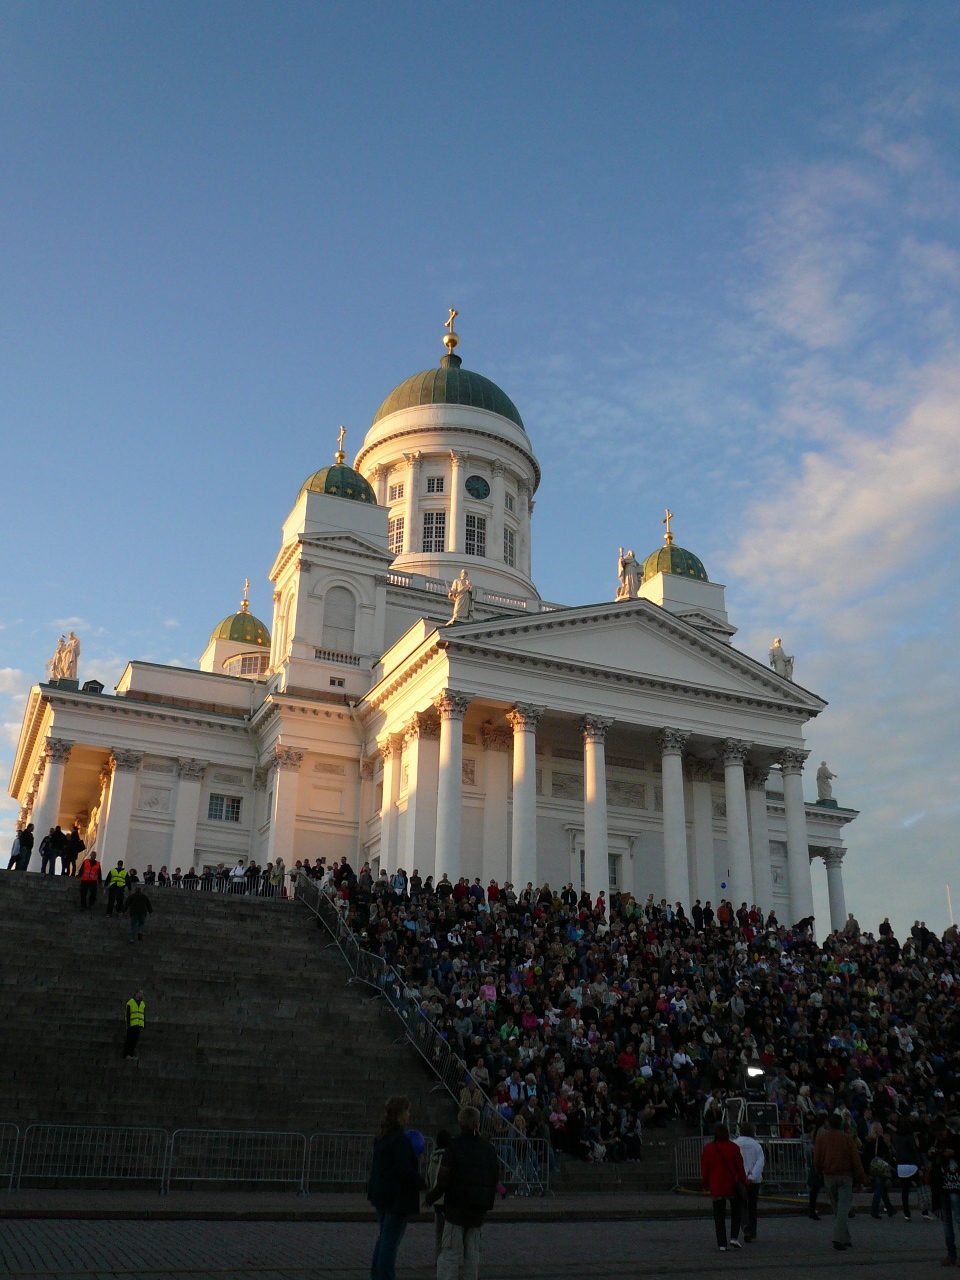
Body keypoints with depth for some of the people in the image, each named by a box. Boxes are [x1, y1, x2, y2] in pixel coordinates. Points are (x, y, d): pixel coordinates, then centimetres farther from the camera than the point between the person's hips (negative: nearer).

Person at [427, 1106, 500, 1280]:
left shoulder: (454, 1146, -11)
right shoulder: (488, 1148, 3)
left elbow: (444, 1179, -12)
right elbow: (495, 1177, 10)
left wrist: (431, 1198, 1)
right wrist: (489, 1202, 21)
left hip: (456, 1207, -4)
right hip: (479, 1209, 4)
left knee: (451, 1251, -1)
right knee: (472, 1250, 14)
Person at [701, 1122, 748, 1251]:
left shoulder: (708, 1148, -2)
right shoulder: (733, 1147, -5)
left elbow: (704, 1169, 3)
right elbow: (740, 1167, -3)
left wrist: (706, 1185, 15)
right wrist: (744, 1185, 5)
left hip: (716, 1187, 0)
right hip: (733, 1186, 0)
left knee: (719, 1215, 6)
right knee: (737, 1211, 17)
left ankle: (722, 1244, 3)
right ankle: (734, 1237, 2)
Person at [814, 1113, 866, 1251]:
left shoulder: (821, 1138, 0)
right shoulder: (847, 1139, -2)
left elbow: (817, 1160, 1)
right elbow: (856, 1160, -2)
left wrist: (820, 1173, 16)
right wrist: (860, 1179, 5)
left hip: (828, 1176, 2)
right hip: (845, 1176, -2)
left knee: (837, 1209, 14)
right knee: (844, 1208, -3)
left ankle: (845, 1239, 19)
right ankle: (839, 1239, -16)